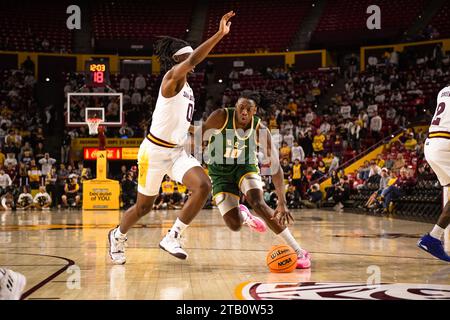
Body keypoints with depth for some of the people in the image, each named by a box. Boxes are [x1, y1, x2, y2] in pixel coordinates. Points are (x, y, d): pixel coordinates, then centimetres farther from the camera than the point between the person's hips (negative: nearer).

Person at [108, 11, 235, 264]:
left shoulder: (186, 86, 11)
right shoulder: (172, 78, -15)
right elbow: (193, 59, -35)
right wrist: (220, 34, -41)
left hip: (178, 152, 7)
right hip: (155, 151, -7)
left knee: (204, 186, -19)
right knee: (144, 206, 9)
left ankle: (172, 239, -9)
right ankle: (118, 236, 40)